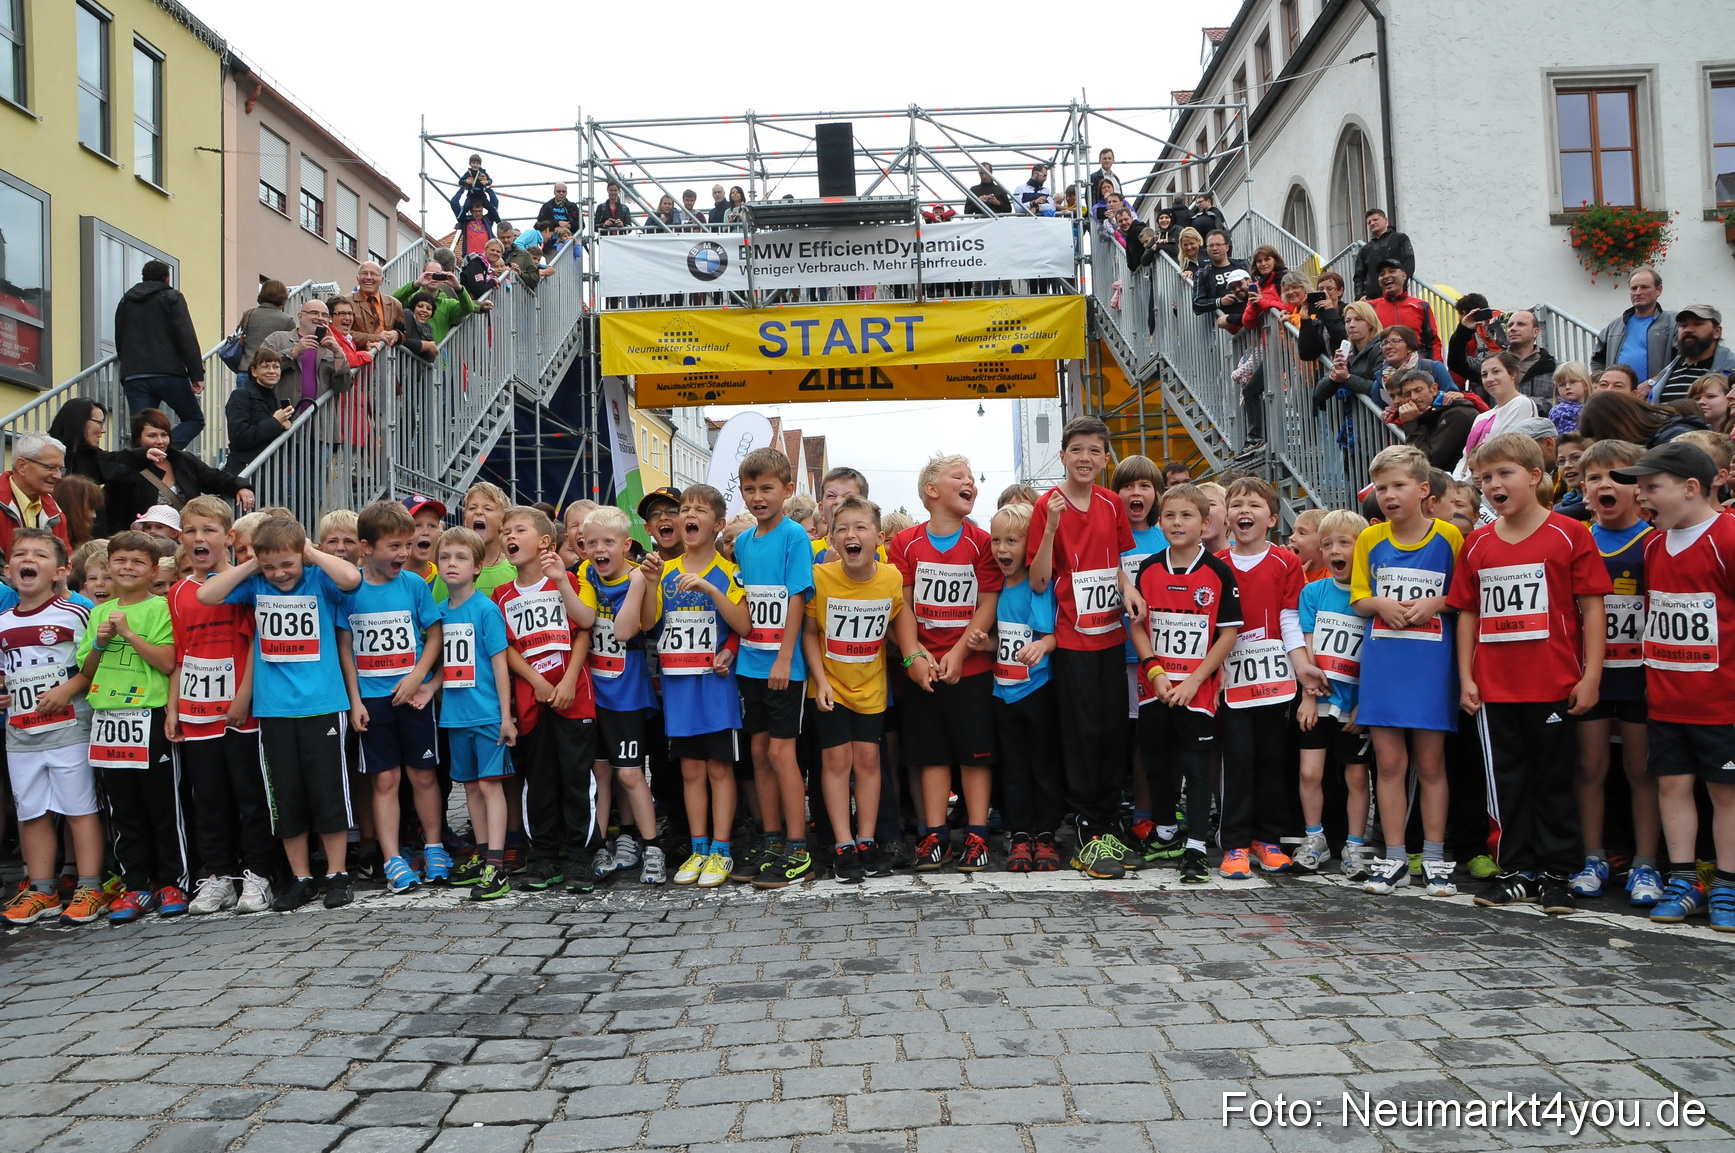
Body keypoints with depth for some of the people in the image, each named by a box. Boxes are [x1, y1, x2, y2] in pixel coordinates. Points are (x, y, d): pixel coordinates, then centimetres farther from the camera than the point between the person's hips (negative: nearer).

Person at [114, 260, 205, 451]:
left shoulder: (125, 302, 23)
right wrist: (197, 375, -10)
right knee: (194, 420, 9)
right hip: (168, 374, -4)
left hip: (133, 378, 4)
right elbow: (187, 337, -7)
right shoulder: (171, 297, 6)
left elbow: (119, 343, 26)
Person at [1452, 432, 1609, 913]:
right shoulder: (1477, 544, 7)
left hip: (1554, 687, -3)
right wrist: (1466, 678, 4)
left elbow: (1591, 606, -5)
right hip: (1494, 689, 4)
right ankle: (1518, 873, 20)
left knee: (1555, 780, 8)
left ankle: (1557, 874, 19)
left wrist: (1590, 676, -10)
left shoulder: (1569, 534, -4)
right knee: (1507, 782, 10)